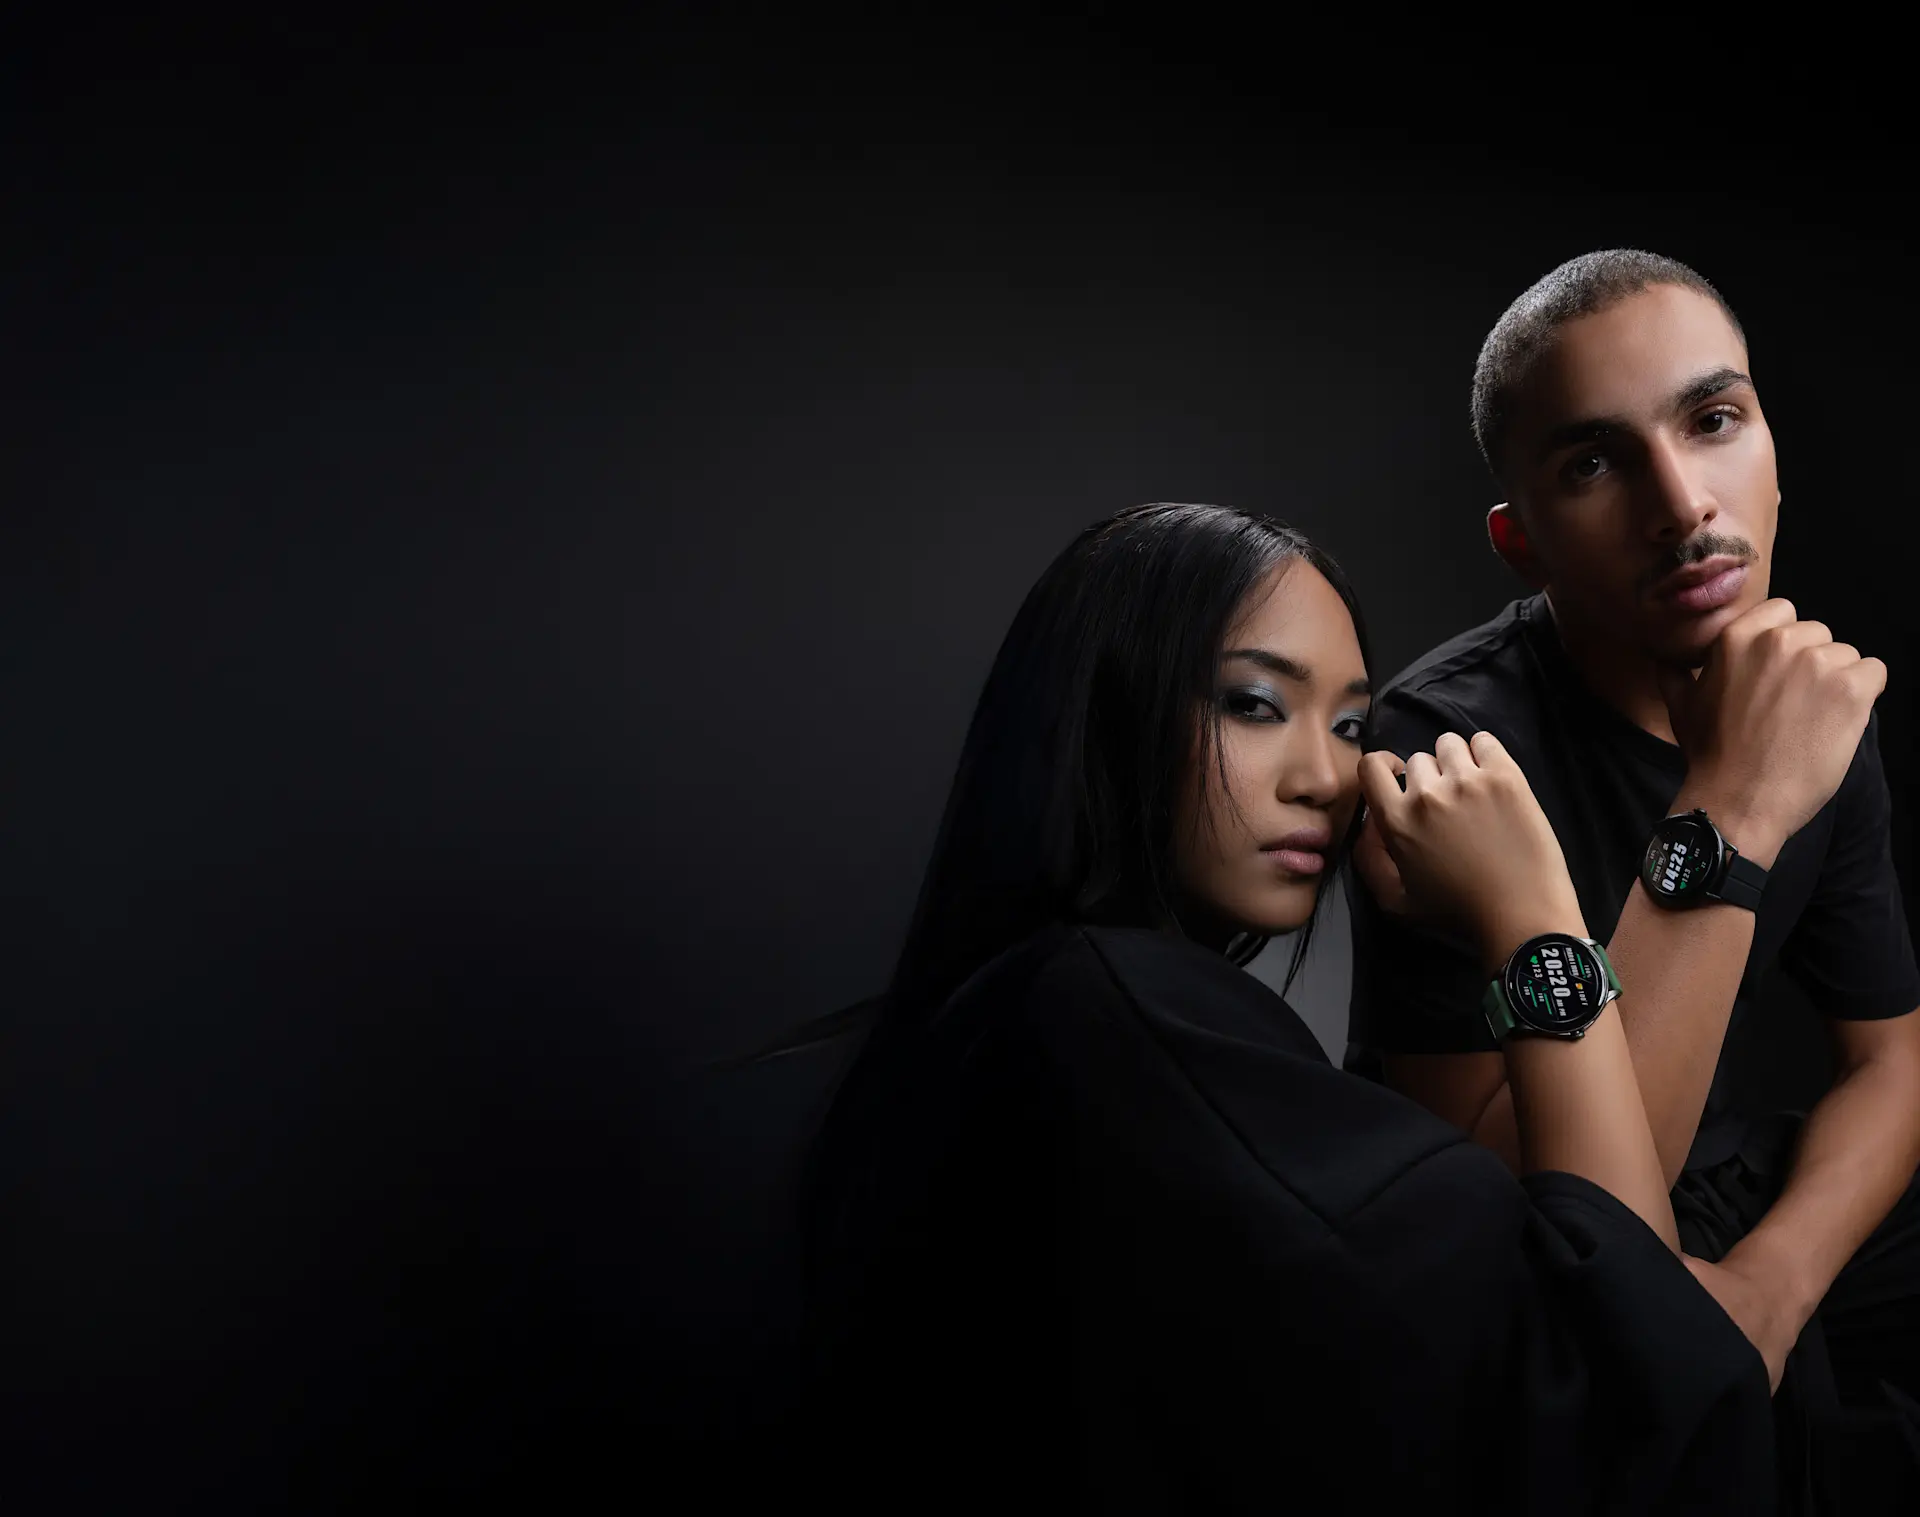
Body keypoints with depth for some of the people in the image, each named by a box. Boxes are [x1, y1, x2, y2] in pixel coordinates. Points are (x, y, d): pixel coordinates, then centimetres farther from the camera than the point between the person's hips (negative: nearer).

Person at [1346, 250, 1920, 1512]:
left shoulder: (1813, 704, -2)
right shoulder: (1450, 739, -24)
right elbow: (1534, 1220, -30)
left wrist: (1771, 1280, -16)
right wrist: (1726, 823, -35)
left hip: (1749, 1204, 7)